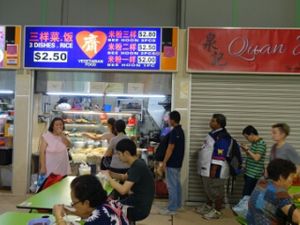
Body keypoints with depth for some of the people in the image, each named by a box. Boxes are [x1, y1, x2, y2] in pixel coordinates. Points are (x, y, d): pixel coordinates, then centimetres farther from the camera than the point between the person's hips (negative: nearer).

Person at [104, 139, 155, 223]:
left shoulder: (137, 167, -25)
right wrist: (110, 173, 1)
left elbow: (123, 190, -28)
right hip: (137, 201, 8)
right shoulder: (137, 163, 4)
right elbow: (124, 177, 18)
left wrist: (108, 178, -15)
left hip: (140, 208, -8)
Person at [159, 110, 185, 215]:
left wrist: (164, 162, -16)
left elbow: (170, 148, -21)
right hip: (178, 162, 10)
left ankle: (171, 208, 3)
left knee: (171, 186, -3)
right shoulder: (180, 130, 11)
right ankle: (177, 205, 25)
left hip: (172, 163, -10)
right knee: (177, 184, 16)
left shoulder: (174, 132, -20)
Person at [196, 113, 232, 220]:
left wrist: (214, 170, -24)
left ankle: (217, 211, 16)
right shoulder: (213, 133, 11)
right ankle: (208, 206, 37)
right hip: (206, 168, 10)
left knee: (216, 191, 4)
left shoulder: (222, 137, -21)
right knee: (208, 188, 22)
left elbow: (219, 156, -25)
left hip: (215, 169, -10)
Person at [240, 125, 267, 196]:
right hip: (249, 172, 9)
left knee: (246, 194, -11)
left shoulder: (261, 143, -13)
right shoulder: (254, 143, 14)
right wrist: (245, 151, 6)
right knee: (250, 194, 11)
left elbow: (256, 158, -22)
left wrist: (248, 149, -14)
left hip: (254, 174, -9)